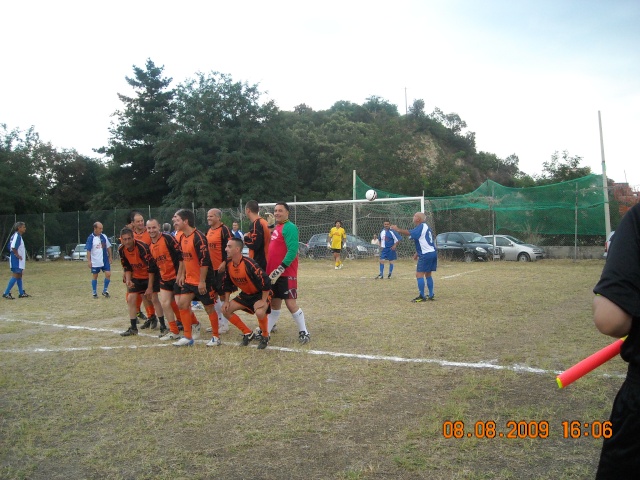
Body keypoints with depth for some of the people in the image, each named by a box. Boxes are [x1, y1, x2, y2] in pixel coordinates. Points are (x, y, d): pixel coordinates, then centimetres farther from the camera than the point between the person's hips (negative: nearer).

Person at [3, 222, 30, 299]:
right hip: (17, 260, -11)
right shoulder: (17, 236, -16)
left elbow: (10, 247, 17)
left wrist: (17, 255, 12)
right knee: (15, 276, -9)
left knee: (19, 275, 14)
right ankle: (6, 293, -7)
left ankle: (21, 293, 20)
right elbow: (13, 247, -26)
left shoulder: (17, 236, 13)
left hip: (19, 261, 11)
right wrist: (17, 255, -17)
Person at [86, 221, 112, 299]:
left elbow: (108, 247, 11)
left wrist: (110, 257, 10)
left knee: (108, 274, -4)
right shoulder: (91, 238, -9)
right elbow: (88, 250, -9)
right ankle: (94, 293, 18)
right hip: (95, 261, -3)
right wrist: (89, 261, -12)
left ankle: (105, 290, 12)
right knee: (95, 276, 8)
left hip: (105, 260, 3)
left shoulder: (104, 236, 3)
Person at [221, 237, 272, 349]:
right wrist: (226, 301, 3)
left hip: (261, 293, -8)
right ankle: (248, 333, 13)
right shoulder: (229, 264, -7)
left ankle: (265, 337, -5)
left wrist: (263, 301, -27)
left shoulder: (249, 264, -31)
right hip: (246, 294, 8)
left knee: (260, 312, -36)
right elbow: (227, 284, 8)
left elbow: (265, 281, -31)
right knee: (226, 310, 0)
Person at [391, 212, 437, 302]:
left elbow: (409, 233, -24)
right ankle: (431, 295, 19)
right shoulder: (426, 227, 17)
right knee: (428, 274, 17)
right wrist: (417, 253, 25)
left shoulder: (421, 227, -11)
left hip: (426, 254, -10)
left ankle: (422, 296, -5)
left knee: (419, 274, -6)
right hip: (433, 253, 10)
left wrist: (398, 229, -20)